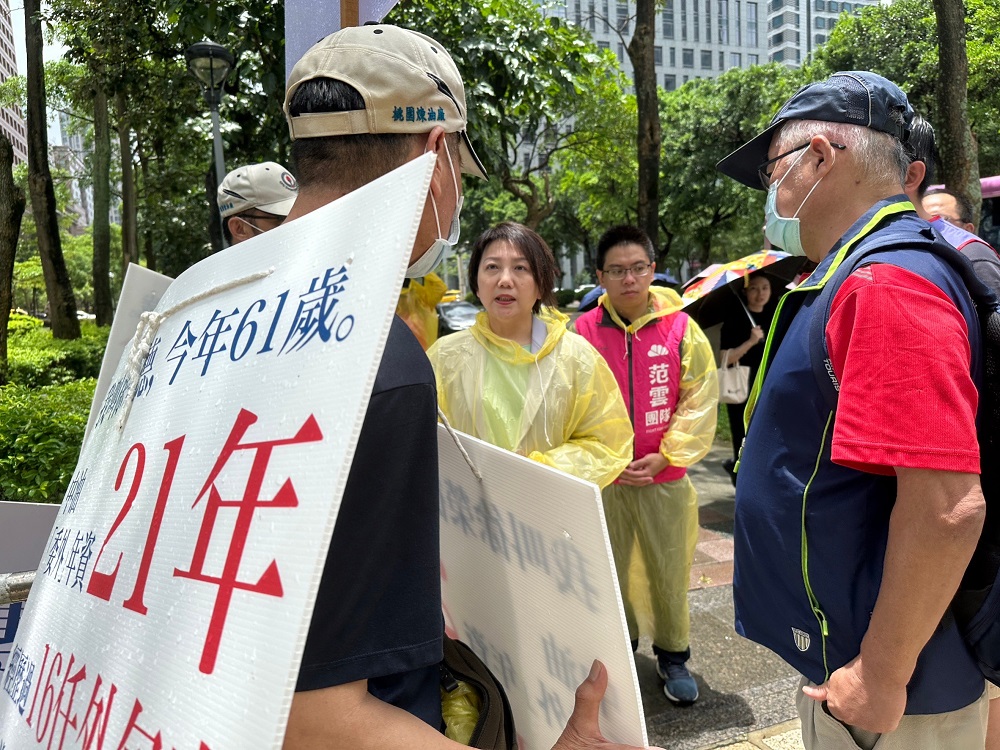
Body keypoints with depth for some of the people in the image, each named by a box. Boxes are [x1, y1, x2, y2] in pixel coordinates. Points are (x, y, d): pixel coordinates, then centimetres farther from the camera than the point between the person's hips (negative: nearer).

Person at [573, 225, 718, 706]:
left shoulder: (681, 327, -4)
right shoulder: (584, 332, -5)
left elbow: (700, 400, -3)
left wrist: (665, 455, -10)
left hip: (665, 477, 0)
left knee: (670, 573, 10)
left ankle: (672, 656, 32)